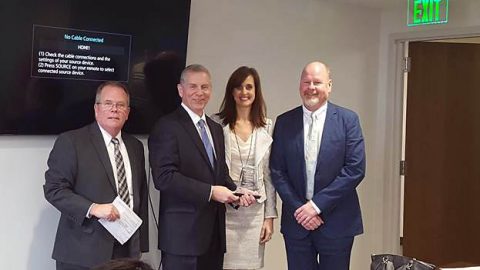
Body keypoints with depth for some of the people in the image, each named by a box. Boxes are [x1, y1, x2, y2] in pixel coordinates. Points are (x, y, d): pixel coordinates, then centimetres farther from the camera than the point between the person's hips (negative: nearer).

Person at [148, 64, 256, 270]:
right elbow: (164, 177, -17)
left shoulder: (216, 128, 17)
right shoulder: (167, 127, -8)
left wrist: (236, 193, 0)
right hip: (183, 232, -7)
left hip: (214, 232, 7)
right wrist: (209, 192, -19)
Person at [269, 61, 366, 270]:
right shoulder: (284, 122, 4)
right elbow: (277, 171, 2)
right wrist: (298, 209, -9)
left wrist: (317, 204, -13)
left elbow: (355, 169, -9)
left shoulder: (348, 120, -2)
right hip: (296, 220, 2)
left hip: (337, 221, -1)